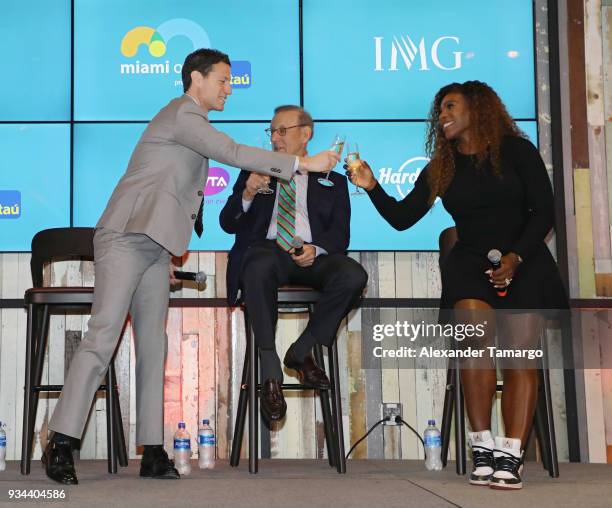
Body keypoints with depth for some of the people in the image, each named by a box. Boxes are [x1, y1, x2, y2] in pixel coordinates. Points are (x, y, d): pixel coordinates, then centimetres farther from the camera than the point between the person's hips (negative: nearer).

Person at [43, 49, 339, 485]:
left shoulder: (191, 123, 22)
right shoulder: (182, 113, -7)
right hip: (126, 237, -10)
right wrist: (303, 163, -15)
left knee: (153, 346, 2)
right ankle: (61, 444, -12)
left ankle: (153, 452, 0)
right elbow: (232, 152, -17)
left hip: (154, 245, 10)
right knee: (104, 335, -14)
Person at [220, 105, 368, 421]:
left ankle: (301, 352, -13)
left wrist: (316, 248, -15)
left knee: (353, 276, -32)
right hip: (267, 249, -1)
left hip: (313, 256, 1)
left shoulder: (332, 181, 22)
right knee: (259, 267, -39)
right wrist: (247, 194, -6)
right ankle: (271, 373, -35)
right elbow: (227, 224, 15)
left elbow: (340, 234, 9)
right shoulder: (255, 172, 24)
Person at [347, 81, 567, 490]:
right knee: (474, 324, -27)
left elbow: (543, 212, 1)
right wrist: (372, 187, -5)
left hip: (525, 260, -1)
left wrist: (515, 257, -11)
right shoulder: (440, 169, 15)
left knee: (521, 349, -18)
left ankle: (512, 456, -21)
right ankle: (483, 446, -23)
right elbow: (401, 218, 10)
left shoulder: (516, 150, 6)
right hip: (471, 261, 1)